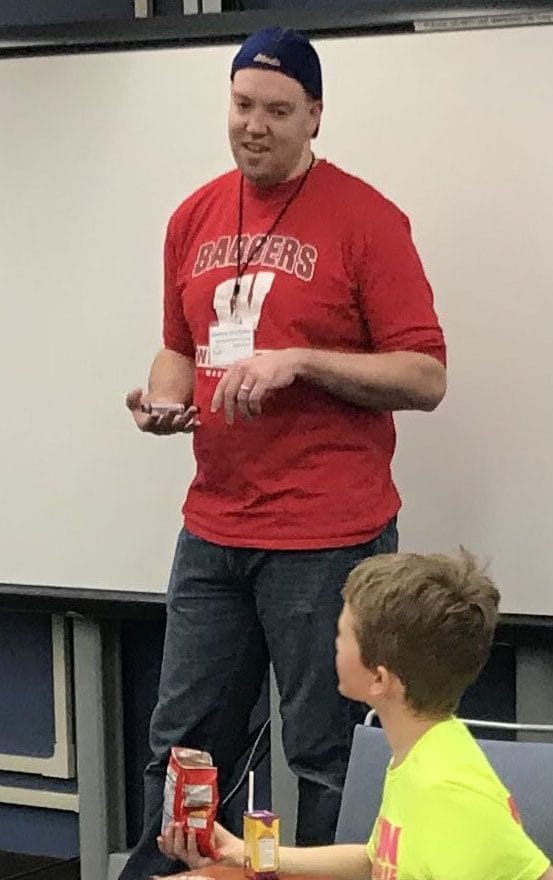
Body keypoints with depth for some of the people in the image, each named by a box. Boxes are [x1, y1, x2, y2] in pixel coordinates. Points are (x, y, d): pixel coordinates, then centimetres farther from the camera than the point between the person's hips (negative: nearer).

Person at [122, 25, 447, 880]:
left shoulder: (366, 219, -8)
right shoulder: (194, 218, 10)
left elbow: (425, 377, -10)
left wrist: (297, 360, -19)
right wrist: (163, 399, 0)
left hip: (330, 538, -5)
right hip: (211, 533, 5)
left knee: (325, 758, 4)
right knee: (182, 745, 11)